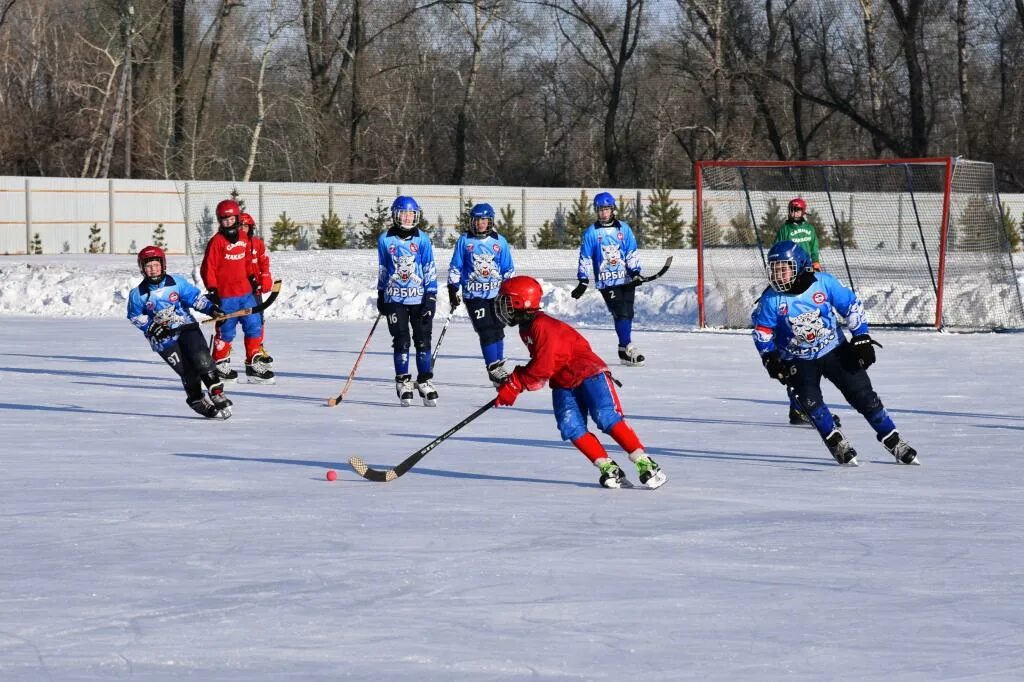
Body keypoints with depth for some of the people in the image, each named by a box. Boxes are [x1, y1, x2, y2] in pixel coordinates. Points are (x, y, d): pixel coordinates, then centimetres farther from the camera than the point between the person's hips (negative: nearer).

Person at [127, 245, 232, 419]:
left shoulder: (177, 282, -2)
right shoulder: (138, 294, -3)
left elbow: (195, 297, 4)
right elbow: (135, 316, 7)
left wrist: (211, 308, -10)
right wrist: (151, 327, -6)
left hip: (186, 326, 1)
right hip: (163, 338, -1)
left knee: (201, 359, -19)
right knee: (188, 370, -11)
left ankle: (216, 392, -9)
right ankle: (197, 401, 4)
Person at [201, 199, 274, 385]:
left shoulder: (243, 238, 10)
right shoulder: (217, 241, -10)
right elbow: (208, 268, -11)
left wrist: (252, 278, 22)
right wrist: (212, 290, -15)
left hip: (245, 291, 6)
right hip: (225, 294, -6)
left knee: (254, 326, 5)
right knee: (226, 331, 1)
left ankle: (254, 364, 12)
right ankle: (220, 365, 16)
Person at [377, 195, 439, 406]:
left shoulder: (422, 239, 0)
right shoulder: (385, 240, 2)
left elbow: (430, 270, 0)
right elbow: (382, 270, 12)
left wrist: (431, 296, -5)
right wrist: (380, 296, 13)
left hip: (419, 298, 0)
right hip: (395, 299, 0)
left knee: (423, 340, 2)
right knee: (401, 340, 0)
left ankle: (425, 381, 11)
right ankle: (403, 383, 7)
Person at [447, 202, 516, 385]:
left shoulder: (500, 242, 5)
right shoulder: (464, 241, 1)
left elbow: (508, 269, 11)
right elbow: (455, 267, 5)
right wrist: (452, 289, 0)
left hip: (496, 293, 3)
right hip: (474, 294, -3)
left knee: (498, 329, 8)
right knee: (486, 331, -10)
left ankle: (499, 366, 19)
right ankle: (493, 368, -8)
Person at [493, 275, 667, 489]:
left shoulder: (543, 326, -21)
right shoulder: (526, 328, 11)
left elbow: (542, 368, -24)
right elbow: (536, 363, 21)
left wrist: (513, 385, -15)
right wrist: (511, 379, 12)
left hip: (589, 373, -9)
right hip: (563, 385, 9)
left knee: (607, 418, -21)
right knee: (571, 427, -12)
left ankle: (645, 464, -20)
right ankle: (609, 469, -13)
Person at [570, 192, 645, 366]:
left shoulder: (624, 229, 8)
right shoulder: (591, 233, 3)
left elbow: (632, 253, 9)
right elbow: (585, 258, 5)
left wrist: (635, 272, -4)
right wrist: (583, 281, 0)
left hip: (626, 279, 3)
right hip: (606, 281, -3)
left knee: (628, 313, 3)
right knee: (621, 313, -13)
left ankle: (625, 348, 13)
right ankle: (627, 348, -14)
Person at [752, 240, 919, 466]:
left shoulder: (824, 283, -17)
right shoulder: (772, 300, -15)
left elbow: (852, 306, -6)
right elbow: (761, 331, -1)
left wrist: (861, 338, -8)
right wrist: (770, 359, -11)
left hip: (835, 350, 0)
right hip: (798, 360, 0)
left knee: (862, 394, -4)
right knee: (809, 399, -23)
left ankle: (893, 441, 8)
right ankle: (836, 443, -7)